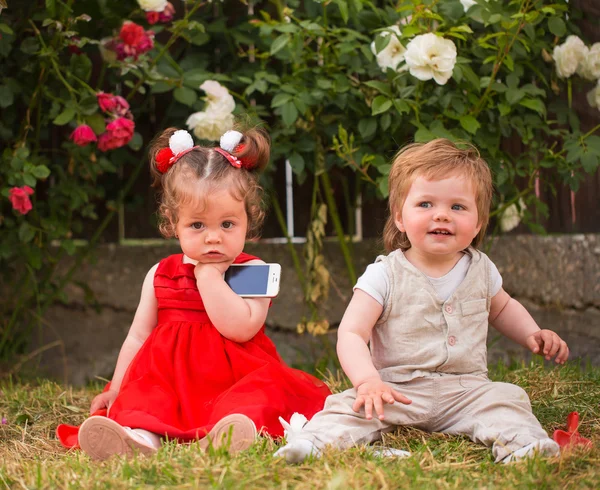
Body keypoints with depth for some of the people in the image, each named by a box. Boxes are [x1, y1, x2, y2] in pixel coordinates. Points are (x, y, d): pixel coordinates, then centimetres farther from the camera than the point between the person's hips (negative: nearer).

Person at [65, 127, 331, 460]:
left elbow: (240, 328, -17)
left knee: (265, 386, -33)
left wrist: (208, 274, -13)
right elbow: (137, 337, 17)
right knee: (144, 387, -26)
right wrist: (116, 390, 9)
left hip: (234, 383, -3)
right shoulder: (160, 275, 12)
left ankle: (229, 429, -60)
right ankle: (140, 435, -53)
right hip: (173, 388, 3)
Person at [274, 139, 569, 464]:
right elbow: (351, 334, -13)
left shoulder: (480, 269, 9)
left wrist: (532, 334, 13)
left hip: (465, 390, 3)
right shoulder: (385, 276, -6)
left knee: (507, 399, -23)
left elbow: (502, 308, 31)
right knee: (352, 405, -28)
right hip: (399, 391, -3)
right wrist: (368, 381, -31)